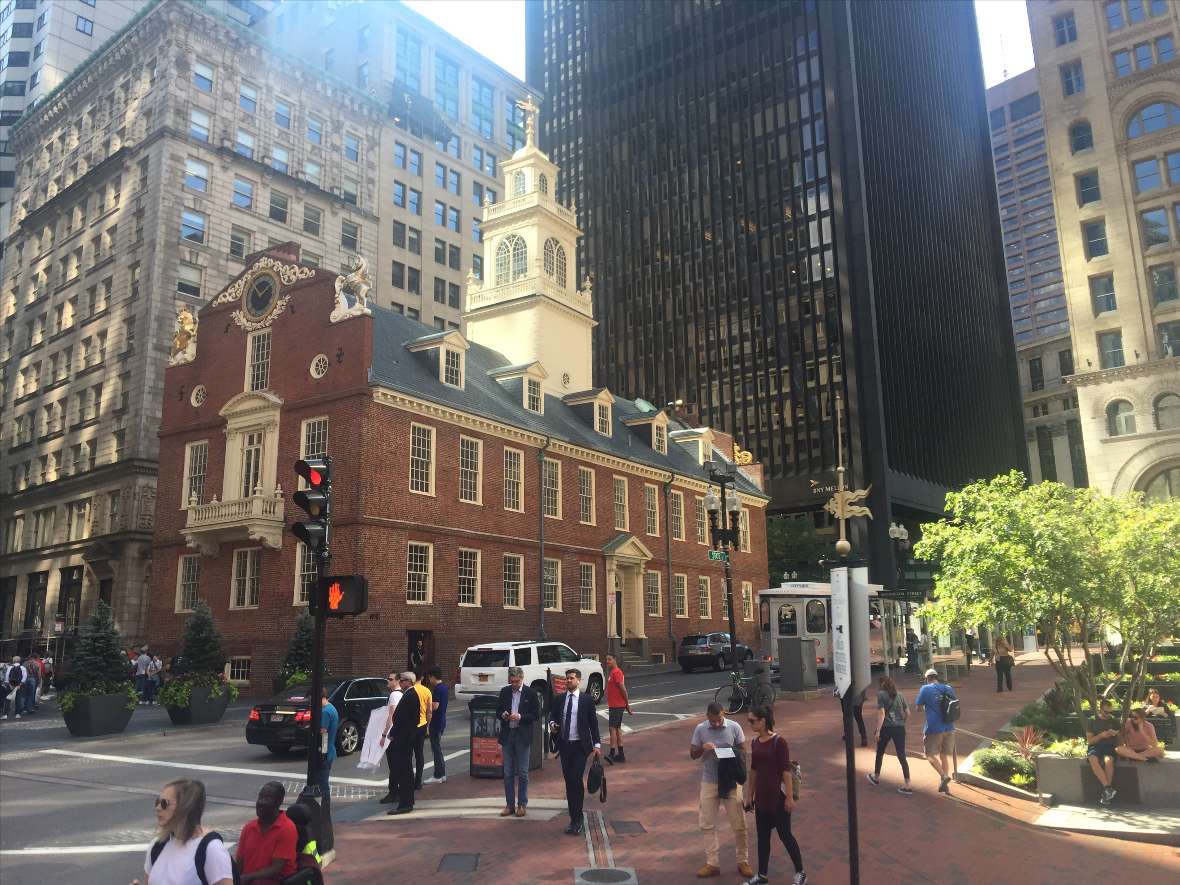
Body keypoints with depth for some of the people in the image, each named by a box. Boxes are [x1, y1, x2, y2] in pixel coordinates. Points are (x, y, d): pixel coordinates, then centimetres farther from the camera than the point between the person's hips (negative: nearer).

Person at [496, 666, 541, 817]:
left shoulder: (530, 693, -5)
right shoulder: (504, 692, 5)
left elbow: (537, 714, -5)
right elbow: (497, 711, 12)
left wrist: (521, 717, -19)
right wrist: (502, 715, -11)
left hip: (523, 737, -3)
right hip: (507, 736, 3)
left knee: (522, 773, 5)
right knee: (508, 772, 8)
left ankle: (522, 804, 14)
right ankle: (509, 804, 17)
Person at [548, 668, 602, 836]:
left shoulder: (587, 700, -2)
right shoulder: (559, 699, 7)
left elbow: (593, 723, 1)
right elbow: (552, 715, 14)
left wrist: (597, 744, -3)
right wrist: (552, 724, -10)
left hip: (580, 746, -4)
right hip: (564, 745, 4)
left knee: (576, 779, -14)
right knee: (568, 781, 8)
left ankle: (577, 819, -5)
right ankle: (573, 819, 18)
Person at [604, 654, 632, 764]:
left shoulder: (616, 672, -15)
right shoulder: (611, 672, 16)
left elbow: (622, 688, -17)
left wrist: (627, 704, -14)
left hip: (617, 705, -10)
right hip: (613, 705, 10)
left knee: (612, 728, -14)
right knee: (617, 728, 13)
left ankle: (612, 754, -20)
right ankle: (620, 755, 19)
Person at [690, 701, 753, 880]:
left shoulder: (734, 727, -9)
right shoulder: (700, 729, -6)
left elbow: (742, 750, -1)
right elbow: (692, 754, 0)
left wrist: (729, 756, -21)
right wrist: (702, 747, -21)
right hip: (709, 782, 1)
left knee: (739, 825, 5)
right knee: (707, 825, 6)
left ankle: (743, 862, 21)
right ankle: (712, 864, 17)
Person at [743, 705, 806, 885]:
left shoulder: (779, 742, -16)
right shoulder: (754, 742, 4)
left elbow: (786, 771, -16)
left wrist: (790, 797, -16)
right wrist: (750, 796, 14)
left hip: (778, 796, -7)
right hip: (761, 796, 7)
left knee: (785, 834, 5)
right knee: (762, 835, 13)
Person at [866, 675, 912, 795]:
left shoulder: (881, 694, -7)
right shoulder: (899, 695, 8)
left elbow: (882, 714, -15)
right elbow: (908, 713, 9)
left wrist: (878, 730, -15)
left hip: (886, 728, -3)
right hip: (900, 728, 4)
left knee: (880, 753, 18)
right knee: (902, 756, 3)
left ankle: (876, 778, 34)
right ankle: (907, 785, -3)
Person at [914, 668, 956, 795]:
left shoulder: (926, 689, -7)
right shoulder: (949, 688, 9)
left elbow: (918, 707, 0)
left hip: (934, 728, -5)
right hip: (949, 728, 5)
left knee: (930, 755, 7)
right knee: (944, 756, 15)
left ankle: (944, 776, -11)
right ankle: (945, 785, 16)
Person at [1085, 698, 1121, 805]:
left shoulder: (1113, 721, 16)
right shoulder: (1092, 721, 11)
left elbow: (1120, 739, 19)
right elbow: (1089, 740, 6)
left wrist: (1116, 734, -4)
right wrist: (1101, 735, -10)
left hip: (1109, 747, 0)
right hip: (1095, 746, 0)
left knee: (1108, 761, -37)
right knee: (1093, 760, -37)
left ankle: (1105, 792, -30)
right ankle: (1108, 788, -40)